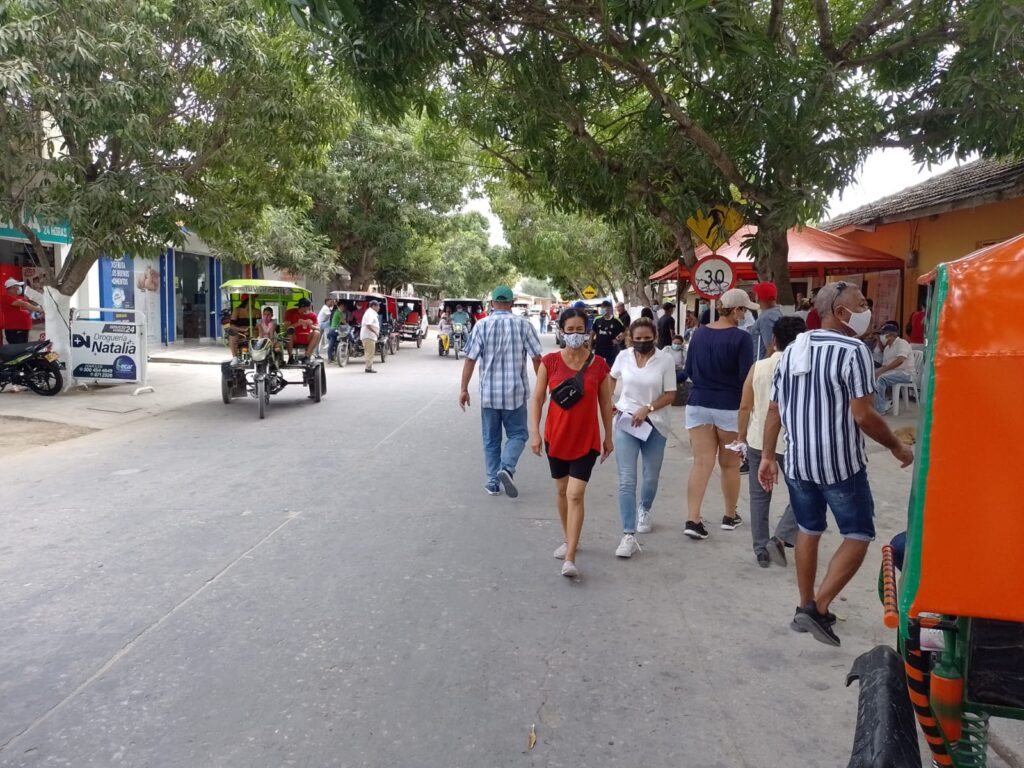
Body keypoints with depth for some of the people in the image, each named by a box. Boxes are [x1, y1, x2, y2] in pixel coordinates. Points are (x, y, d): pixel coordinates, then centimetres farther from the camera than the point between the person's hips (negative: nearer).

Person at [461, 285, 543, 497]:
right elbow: (537, 358, -4)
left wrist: (464, 389, 2)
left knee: (491, 439, 13)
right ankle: (507, 468, -12)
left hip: (488, 392, 1)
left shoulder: (481, 326, -3)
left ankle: (493, 482, 15)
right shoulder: (523, 324, -4)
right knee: (517, 434, 11)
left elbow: (470, 359, -5)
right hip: (515, 391, -1)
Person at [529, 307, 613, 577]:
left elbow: (605, 403, 4)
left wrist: (608, 436, 9)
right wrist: (535, 432, -8)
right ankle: (568, 540, 37)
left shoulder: (598, 364, -5)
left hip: (586, 439, -2)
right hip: (556, 436, 2)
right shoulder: (550, 361, -4)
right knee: (561, 490, 16)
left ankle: (570, 559, -7)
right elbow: (537, 398, -1)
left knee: (575, 495, -9)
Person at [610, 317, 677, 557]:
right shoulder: (623, 357, -1)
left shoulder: (665, 360, -7)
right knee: (626, 481, -10)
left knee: (651, 478, 15)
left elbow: (670, 394, -6)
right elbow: (611, 379, 19)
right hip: (626, 422, 0)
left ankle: (644, 510, 48)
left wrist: (648, 408, -18)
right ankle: (629, 536, -9)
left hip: (655, 424, 0)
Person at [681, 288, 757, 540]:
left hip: (698, 404, 4)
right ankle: (730, 516, 28)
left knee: (701, 463, 2)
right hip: (730, 407, -4)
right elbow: (746, 377, -13)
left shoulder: (699, 333, 4)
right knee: (730, 465, 13)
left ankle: (692, 520, -7)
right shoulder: (741, 338, -13)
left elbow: (688, 371, 11)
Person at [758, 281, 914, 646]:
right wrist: (897, 447, -4)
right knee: (858, 535, 7)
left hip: (798, 460, 7)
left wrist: (767, 457, 12)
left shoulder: (792, 350, 7)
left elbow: (774, 411, 7)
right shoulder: (852, 351, -15)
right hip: (840, 463, -6)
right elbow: (863, 416, -18)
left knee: (808, 531, 19)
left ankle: (806, 607, 26)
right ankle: (818, 608, 0)